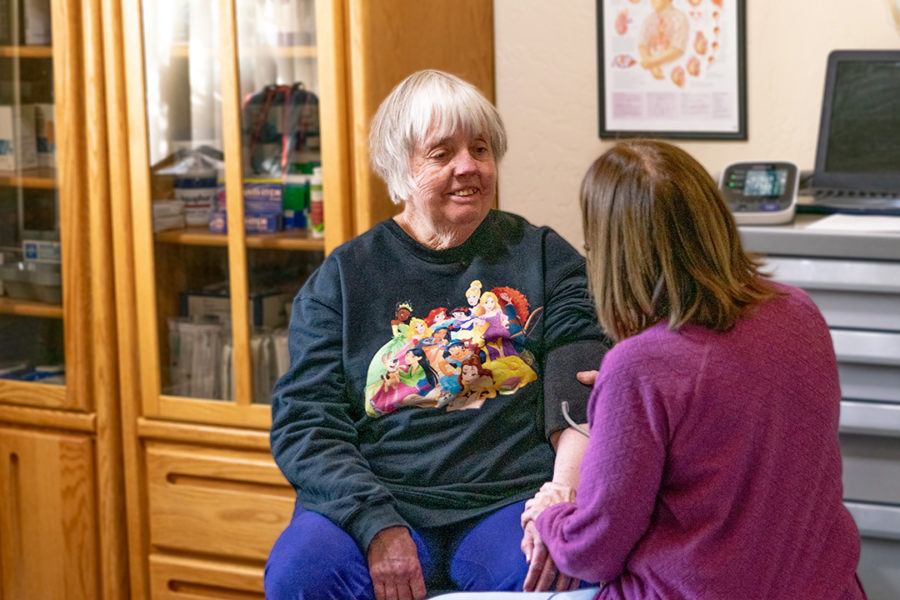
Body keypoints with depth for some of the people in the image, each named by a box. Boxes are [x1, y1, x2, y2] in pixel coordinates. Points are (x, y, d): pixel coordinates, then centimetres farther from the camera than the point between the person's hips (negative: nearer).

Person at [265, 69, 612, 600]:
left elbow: (584, 390, 0)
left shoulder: (544, 257, 13)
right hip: (368, 505, 1)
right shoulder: (342, 278, 12)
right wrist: (377, 527, -13)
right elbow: (303, 422, 4)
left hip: (510, 501, -1)